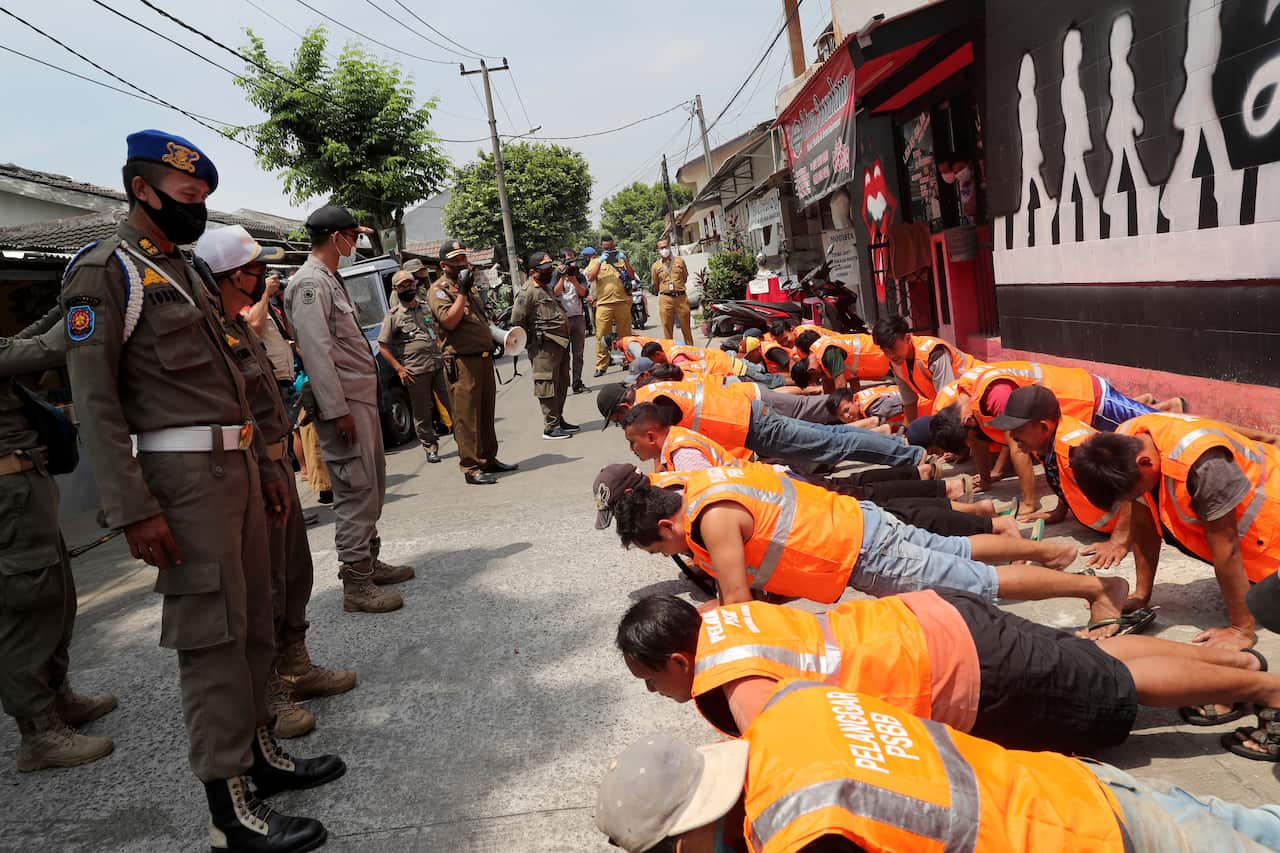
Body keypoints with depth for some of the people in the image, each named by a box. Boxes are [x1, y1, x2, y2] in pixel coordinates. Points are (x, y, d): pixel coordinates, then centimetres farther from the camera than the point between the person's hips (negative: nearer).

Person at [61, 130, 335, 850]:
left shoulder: (184, 272, 19)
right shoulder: (105, 271, -7)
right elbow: (95, 400, -15)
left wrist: (265, 467, 19)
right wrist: (133, 509, -20)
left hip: (238, 466, 9)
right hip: (186, 474, -9)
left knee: (255, 620, 14)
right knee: (213, 634, -5)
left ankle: (261, 751, 28)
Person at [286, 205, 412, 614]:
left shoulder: (330, 280, 18)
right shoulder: (310, 284, -13)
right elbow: (316, 351, -20)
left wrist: (359, 403, 18)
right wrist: (337, 411, -22)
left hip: (362, 398, 10)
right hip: (342, 403, -10)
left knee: (372, 485, 16)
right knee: (356, 489, -8)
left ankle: (369, 561, 27)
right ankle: (356, 583, -1)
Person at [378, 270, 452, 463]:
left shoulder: (426, 308, 13)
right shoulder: (393, 316, -1)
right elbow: (383, 347, -3)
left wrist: (445, 354, 14)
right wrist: (399, 369, -9)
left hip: (438, 365, 4)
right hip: (415, 372, -4)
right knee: (422, 412, 3)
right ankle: (430, 448, 15)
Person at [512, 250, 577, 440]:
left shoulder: (546, 288, 20)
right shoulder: (528, 292, -10)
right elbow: (517, 320, -13)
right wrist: (533, 338, -6)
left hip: (560, 343, 10)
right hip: (545, 346, -10)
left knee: (561, 385, 16)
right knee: (548, 387, -6)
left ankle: (559, 420, 27)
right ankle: (550, 427, -2)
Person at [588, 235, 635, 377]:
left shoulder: (621, 260, 14)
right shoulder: (595, 261, 12)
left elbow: (632, 277, 6)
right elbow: (590, 278, -5)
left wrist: (625, 260, -4)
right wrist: (600, 261, -11)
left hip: (623, 302, 1)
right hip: (604, 304, -1)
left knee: (625, 334, 8)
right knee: (602, 336, -5)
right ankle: (601, 366, -1)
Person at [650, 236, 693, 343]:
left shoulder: (679, 261, 8)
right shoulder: (656, 266, 7)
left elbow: (685, 278, 16)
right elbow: (655, 286, 14)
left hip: (681, 297, 1)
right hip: (665, 299, 0)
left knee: (686, 327, 5)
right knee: (667, 328, 1)